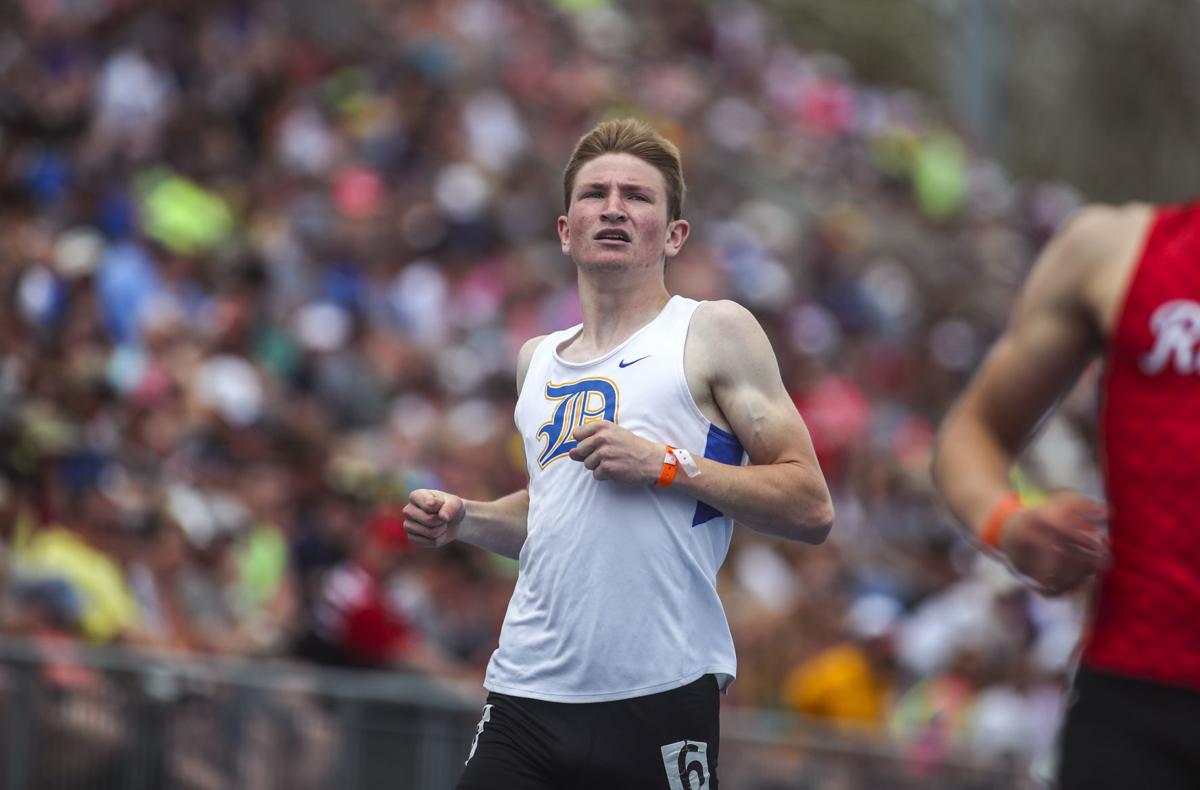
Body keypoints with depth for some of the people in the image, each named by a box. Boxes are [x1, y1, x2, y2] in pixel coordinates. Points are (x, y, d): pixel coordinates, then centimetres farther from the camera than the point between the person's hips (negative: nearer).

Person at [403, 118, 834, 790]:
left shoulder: (714, 332, 2)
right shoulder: (539, 361, 19)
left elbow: (811, 508, -4)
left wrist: (666, 465, -13)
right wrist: (465, 522, 14)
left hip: (660, 694, -5)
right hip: (527, 690, 5)